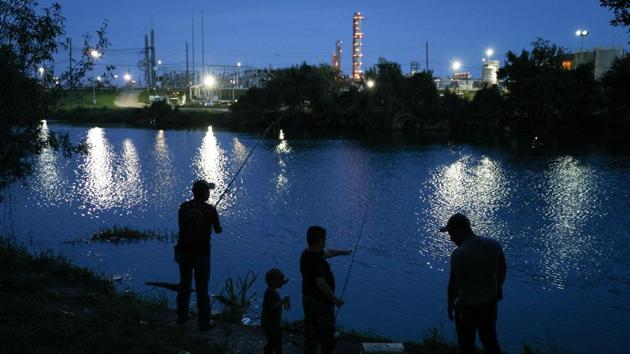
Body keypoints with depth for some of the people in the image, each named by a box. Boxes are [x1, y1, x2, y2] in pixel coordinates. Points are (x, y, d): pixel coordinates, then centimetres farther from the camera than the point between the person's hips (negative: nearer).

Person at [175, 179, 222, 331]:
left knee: (184, 284, 19)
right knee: (202, 289, 5)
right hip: (201, 253, -4)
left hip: (183, 251, 4)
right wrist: (218, 227, 27)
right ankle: (204, 323, 12)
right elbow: (218, 230, 1)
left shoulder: (184, 207, -2)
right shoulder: (210, 210, -12)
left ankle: (181, 317, 31)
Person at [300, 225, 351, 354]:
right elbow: (320, 283, -32)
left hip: (308, 299, 9)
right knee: (327, 333, 7)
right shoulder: (316, 260, -27)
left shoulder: (306, 254, 2)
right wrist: (334, 299, -24)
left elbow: (327, 253, 21)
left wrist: (341, 251, 35)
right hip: (321, 302, -9)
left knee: (310, 330, 17)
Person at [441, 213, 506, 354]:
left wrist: (450, 305, -3)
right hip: (490, 302, 6)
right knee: (490, 340, 24)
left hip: (467, 306, -6)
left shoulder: (458, 254, -25)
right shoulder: (494, 245, -6)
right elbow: (502, 271, 6)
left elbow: (454, 283, -18)